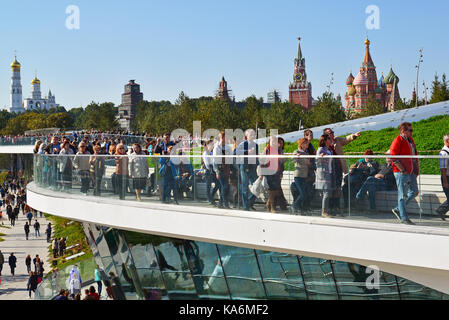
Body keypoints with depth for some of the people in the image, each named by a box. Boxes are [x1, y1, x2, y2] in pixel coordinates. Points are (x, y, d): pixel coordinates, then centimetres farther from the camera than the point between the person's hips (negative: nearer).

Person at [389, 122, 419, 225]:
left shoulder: (410, 140, 15)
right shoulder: (397, 141, -12)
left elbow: (414, 155, 26)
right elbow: (393, 158, -18)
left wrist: (416, 169, 17)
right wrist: (403, 170, -19)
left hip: (411, 172, 9)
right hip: (401, 173, -9)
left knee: (414, 192, 11)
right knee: (402, 195, -3)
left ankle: (398, 209, 22)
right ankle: (404, 218, 3)